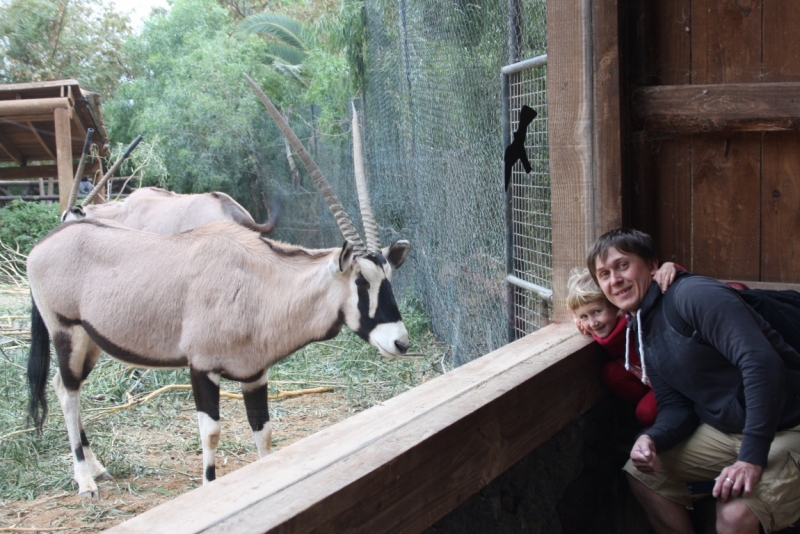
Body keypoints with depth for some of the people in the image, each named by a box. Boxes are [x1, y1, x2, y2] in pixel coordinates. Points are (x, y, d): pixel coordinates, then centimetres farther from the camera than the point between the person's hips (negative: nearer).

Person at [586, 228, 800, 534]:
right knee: (641, 472, 8)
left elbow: (762, 362, -28)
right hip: (726, 430, 9)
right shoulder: (643, 330, 10)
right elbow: (676, 406, 9)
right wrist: (651, 439, -14)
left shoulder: (693, 294, -19)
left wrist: (752, 457, -30)